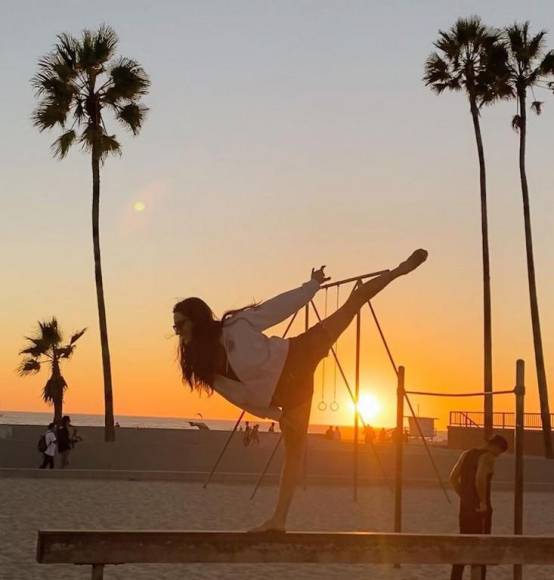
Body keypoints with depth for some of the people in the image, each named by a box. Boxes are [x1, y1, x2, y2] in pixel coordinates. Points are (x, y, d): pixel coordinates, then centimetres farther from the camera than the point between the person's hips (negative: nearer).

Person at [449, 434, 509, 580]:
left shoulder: (466, 454, 12)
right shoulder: (488, 457, -12)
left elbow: (453, 478, 11)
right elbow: (480, 479, -29)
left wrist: (464, 497, 12)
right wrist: (483, 501, -20)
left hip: (465, 506, 7)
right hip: (480, 508, -7)